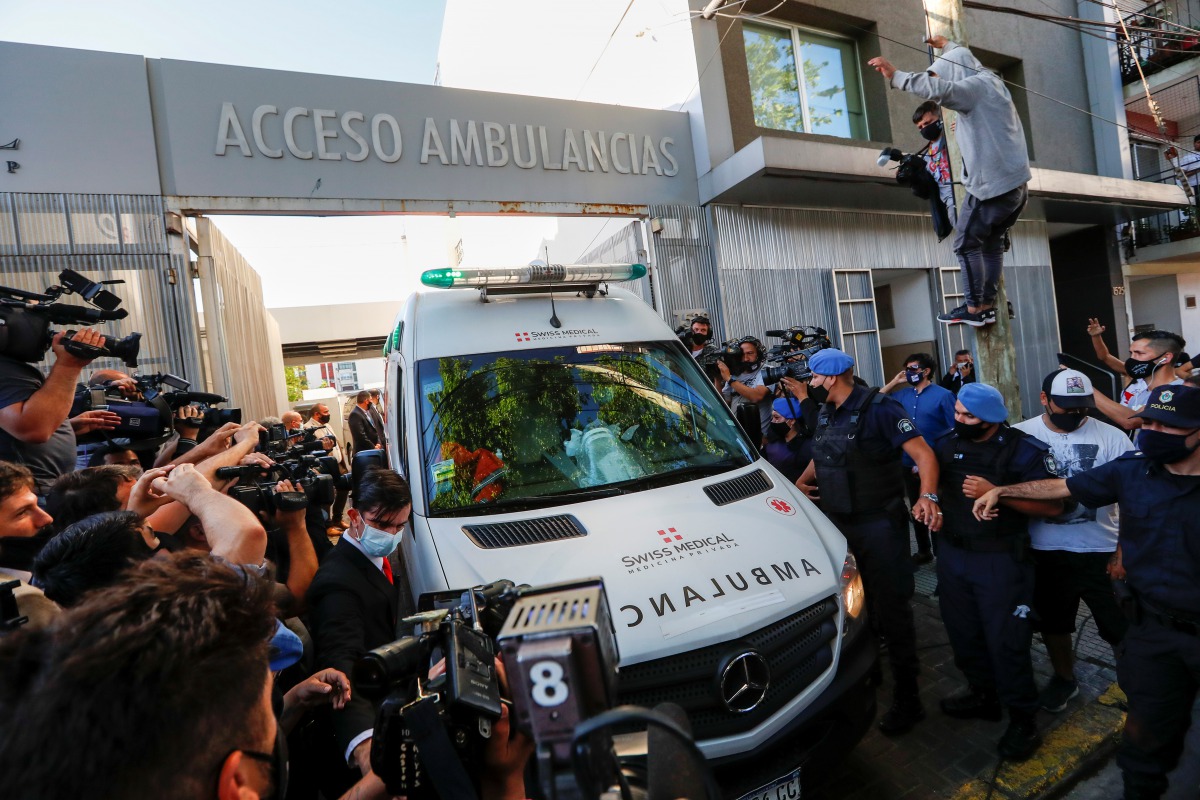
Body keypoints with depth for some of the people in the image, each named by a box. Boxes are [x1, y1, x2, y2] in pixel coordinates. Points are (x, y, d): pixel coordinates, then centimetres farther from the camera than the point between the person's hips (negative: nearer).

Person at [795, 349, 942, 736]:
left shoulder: (878, 409, -14)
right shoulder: (826, 414, 11)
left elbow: (923, 454, -19)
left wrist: (928, 496, -34)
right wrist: (801, 482, 11)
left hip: (878, 525, -7)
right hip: (838, 523, 7)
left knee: (890, 609, 1)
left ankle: (906, 699, 15)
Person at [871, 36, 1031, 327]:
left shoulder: (977, 86, -13)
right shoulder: (990, 81, 16)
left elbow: (939, 90, -33)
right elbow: (963, 61, 40)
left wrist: (895, 75, -32)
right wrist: (946, 45, 54)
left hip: (991, 183, -10)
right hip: (1015, 182, 10)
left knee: (967, 244, 0)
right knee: (992, 241, 15)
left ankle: (974, 308, 3)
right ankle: (987, 305, 18)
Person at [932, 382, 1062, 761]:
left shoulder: (1023, 450, -12)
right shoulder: (948, 443, 2)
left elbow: (1053, 505, -16)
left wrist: (995, 492, -25)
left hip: (1000, 559, -5)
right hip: (952, 553, 6)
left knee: (1006, 640, 2)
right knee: (963, 632, 18)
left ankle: (1022, 719, 22)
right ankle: (984, 695, 40)